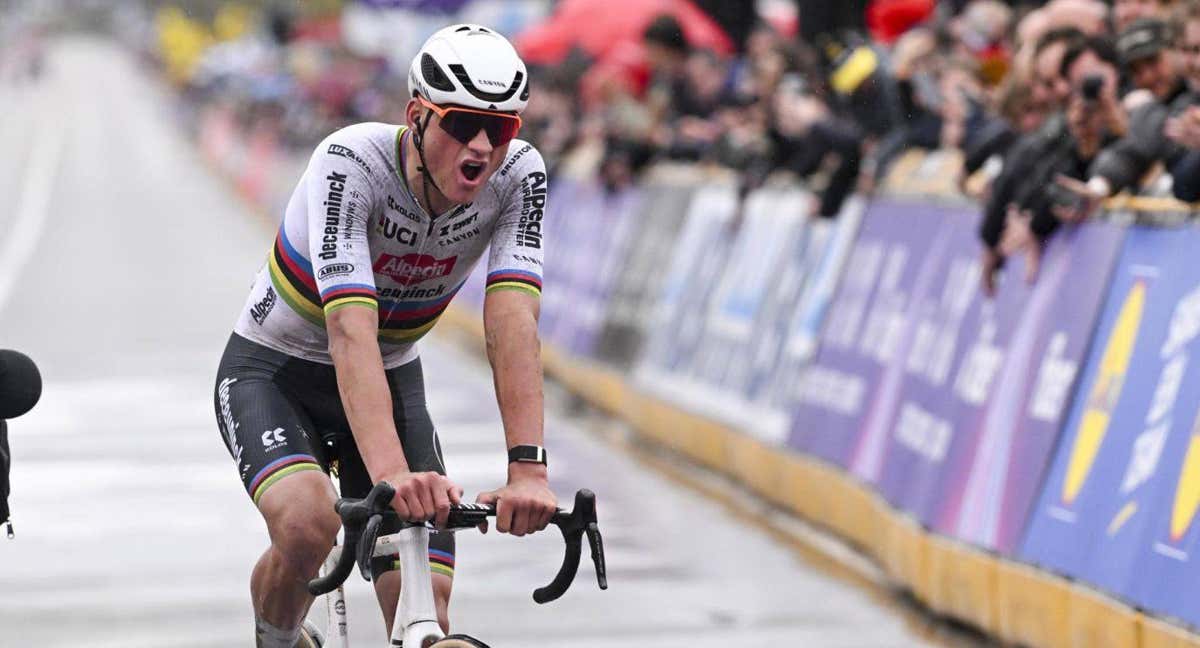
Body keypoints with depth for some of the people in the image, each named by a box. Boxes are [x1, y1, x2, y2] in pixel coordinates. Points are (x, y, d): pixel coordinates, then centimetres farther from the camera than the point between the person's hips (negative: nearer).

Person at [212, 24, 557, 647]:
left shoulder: (518, 174, -20)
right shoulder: (352, 161, -31)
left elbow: (512, 324, -29)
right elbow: (351, 329, -42)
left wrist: (528, 468, -43)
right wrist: (391, 474, -55)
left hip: (393, 383, 4)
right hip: (272, 374, -4)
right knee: (308, 526, -33)